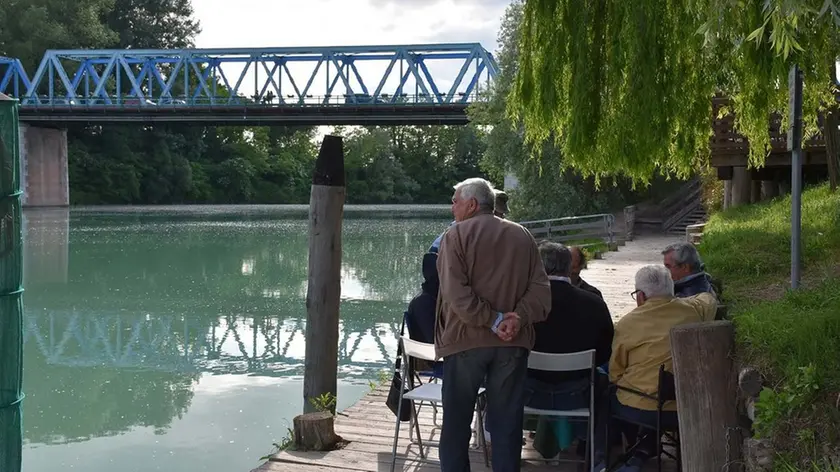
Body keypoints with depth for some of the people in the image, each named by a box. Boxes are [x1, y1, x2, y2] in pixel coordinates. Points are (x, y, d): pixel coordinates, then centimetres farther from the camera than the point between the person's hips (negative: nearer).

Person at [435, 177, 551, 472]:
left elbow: (456, 293, -16)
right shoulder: (522, 236, 10)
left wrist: (492, 320, -13)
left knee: (456, 420, 8)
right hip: (512, 342, 4)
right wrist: (519, 318, -10)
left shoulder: (456, 235, -4)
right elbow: (540, 288, 0)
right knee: (507, 422, 9)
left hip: (466, 339, -3)